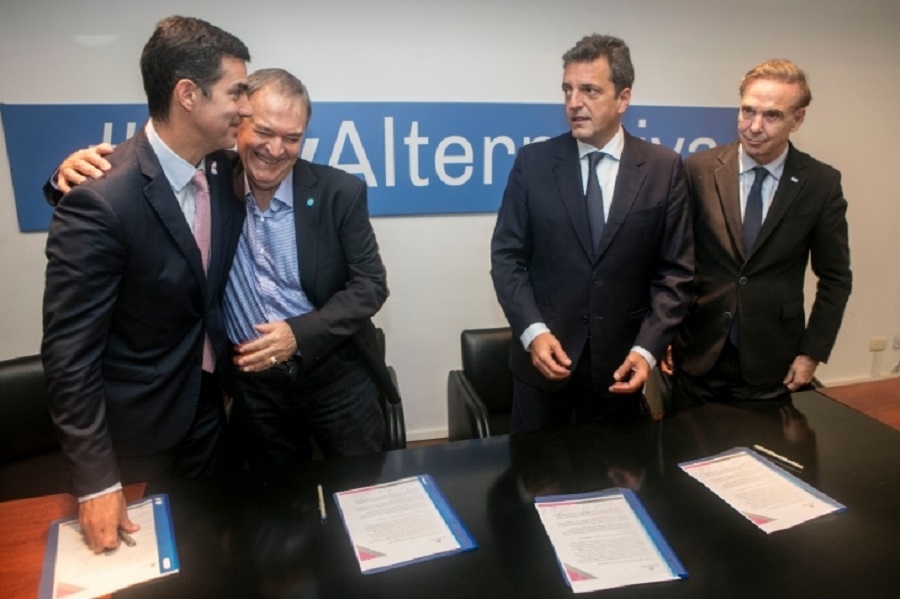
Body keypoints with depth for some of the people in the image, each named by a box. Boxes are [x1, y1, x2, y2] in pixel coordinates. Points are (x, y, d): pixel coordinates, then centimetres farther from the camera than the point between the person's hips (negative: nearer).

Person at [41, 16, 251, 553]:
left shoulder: (221, 171, -6)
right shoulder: (101, 200, -27)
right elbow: (69, 351, -22)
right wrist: (96, 481, -18)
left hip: (208, 406, 5)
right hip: (137, 428, -5)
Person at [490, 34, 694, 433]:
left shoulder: (664, 169, -2)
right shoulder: (533, 162, -2)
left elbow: (675, 270, -1)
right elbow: (507, 256, -2)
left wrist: (647, 349, -12)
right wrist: (533, 331, -15)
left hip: (621, 362, 1)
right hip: (544, 356, 0)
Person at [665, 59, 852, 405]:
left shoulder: (821, 184, -4)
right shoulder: (700, 170, -6)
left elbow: (835, 277, 4)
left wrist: (812, 352, -1)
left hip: (772, 364, 1)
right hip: (698, 356, 0)